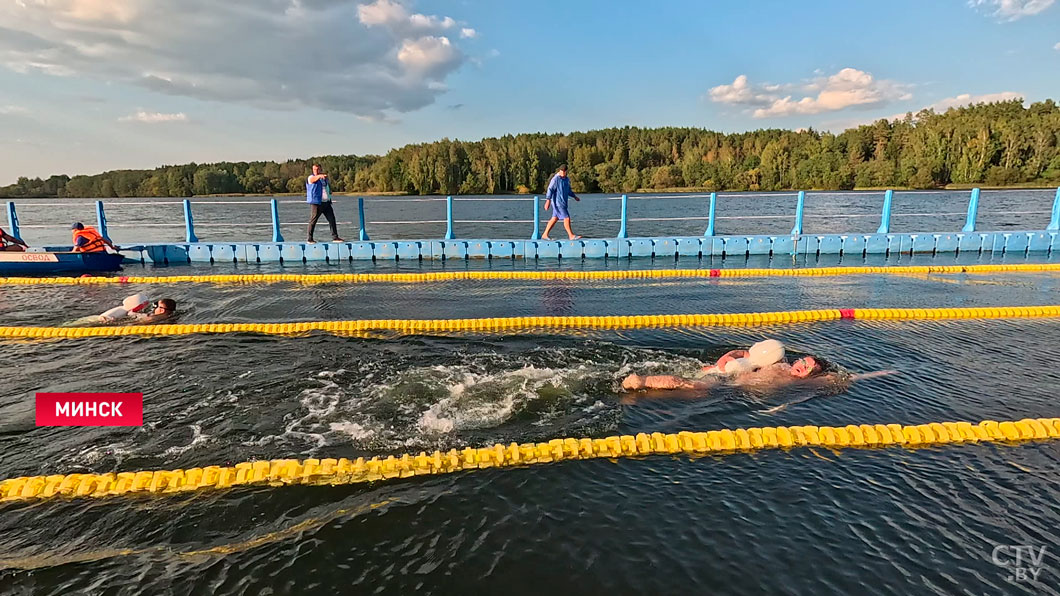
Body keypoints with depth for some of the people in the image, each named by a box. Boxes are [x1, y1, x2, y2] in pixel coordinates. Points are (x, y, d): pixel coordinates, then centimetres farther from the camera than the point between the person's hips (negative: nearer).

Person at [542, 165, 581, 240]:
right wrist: (548, 200, -24)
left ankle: (545, 235, 15)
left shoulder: (567, 179, 15)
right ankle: (571, 236, 3)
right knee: (567, 218, -7)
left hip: (563, 202, 8)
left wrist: (574, 196, 30)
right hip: (558, 202, -8)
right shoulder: (555, 179, -11)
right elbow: (550, 189, -16)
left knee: (554, 219, 10)